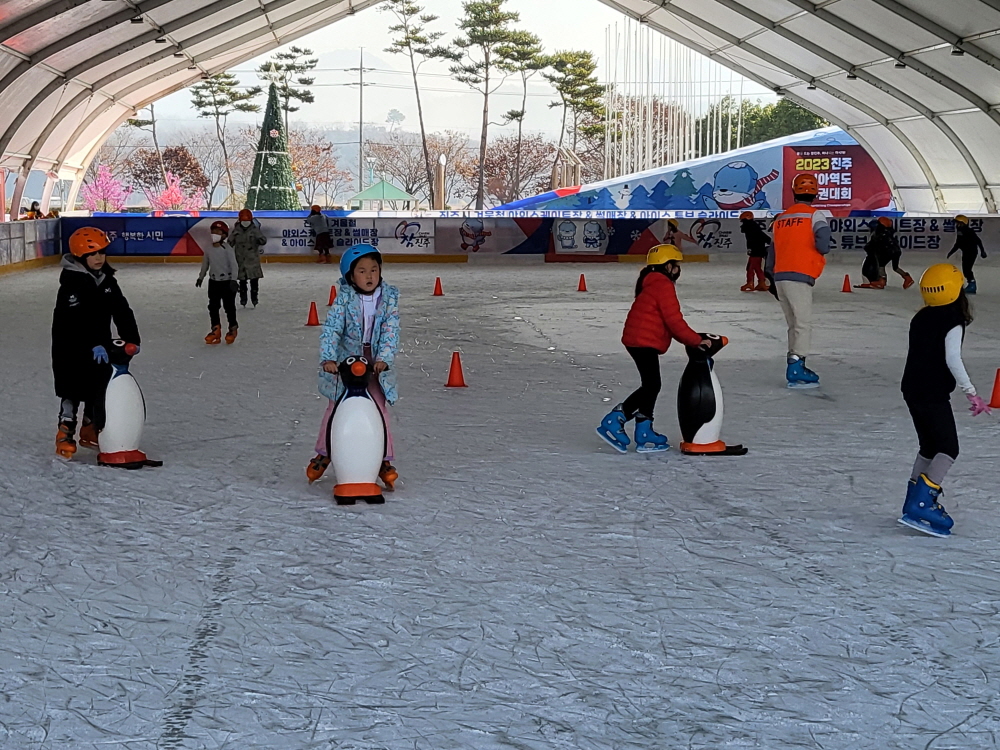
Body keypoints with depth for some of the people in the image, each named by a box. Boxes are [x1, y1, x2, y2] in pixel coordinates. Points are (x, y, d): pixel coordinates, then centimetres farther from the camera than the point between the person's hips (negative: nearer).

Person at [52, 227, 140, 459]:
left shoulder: (107, 281, 5)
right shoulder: (72, 283, -18)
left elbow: (122, 311, 3)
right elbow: (77, 319, -28)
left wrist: (131, 339, -7)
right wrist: (94, 344, -36)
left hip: (99, 347, 7)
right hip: (71, 347, -7)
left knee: (99, 388, 14)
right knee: (73, 390, -6)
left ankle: (90, 431, 28)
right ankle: (65, 434, 0)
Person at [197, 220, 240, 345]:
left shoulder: (227, 249, -14)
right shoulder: (209, 250, 2)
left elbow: (234, 265, -17)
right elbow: (205, 264, 16)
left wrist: (233, 279, -24)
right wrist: (201, 277, 23)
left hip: (227, 282, -5)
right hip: (213, 282, 5)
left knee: (229, 306, 3)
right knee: (213, 306, 6)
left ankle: (233, 328, 18)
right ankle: (216, 329, 14)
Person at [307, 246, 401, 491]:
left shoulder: (389, 297, -6)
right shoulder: (344, 298, -10)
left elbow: (391, 332, -11)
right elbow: (331, 328, -17)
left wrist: (384, 359, -25)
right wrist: (328, 358, -30)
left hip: (375, 363, 0)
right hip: (345, 361, 0)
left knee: (379, 410, -3)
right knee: (335, 408, 9)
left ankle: (384, 460, 9)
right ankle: (323, 454, 27)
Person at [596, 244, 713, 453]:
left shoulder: (653, 285, 20)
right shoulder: (663, 286, -13)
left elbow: (668, 321, 22)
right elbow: (673, 320, -18)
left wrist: (692, 339, 15)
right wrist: (696, 340, -12)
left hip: (640, 341, 11)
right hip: (644, 342, -11)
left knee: (651, 386, 13)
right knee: (651, 386, -9)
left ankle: (644, 433, 16)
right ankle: (613, 422, -10)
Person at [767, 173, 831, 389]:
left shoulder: (780, 218, 15)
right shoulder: (814, 215, -3)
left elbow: (772, 250, 18)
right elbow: (822, 243, -18)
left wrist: (772, 278, 26)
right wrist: (822, 250, 6)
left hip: (780, 277, 6)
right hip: (799, 277, -6)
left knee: (794, 325, 14)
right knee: (803, 324, -6)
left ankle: (796, 366, 16)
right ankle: (795, 371, -14)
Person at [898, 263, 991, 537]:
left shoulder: (920, 319, 10)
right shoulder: (953, 322, -14)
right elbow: (953, 360, -22)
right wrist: (971, 393, -19)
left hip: (912, 390, 8)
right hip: (934, 395, -8)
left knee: (930, 447, 18)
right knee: (948, 449, -6)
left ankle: (915, 500, 18)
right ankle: (920, 504, -19)